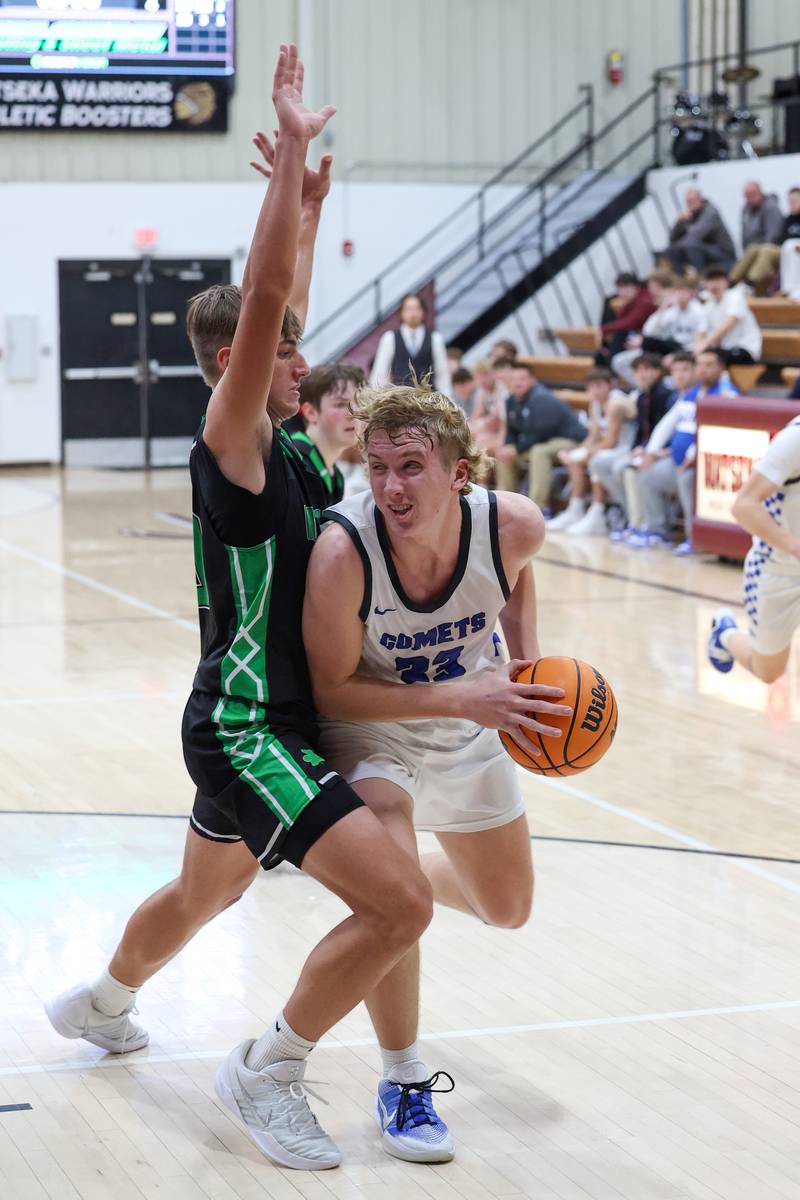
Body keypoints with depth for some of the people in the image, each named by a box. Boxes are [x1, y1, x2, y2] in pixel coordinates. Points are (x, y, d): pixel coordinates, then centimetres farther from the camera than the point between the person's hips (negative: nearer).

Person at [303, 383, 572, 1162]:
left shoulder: (513, 525, -27)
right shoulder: (343, 550, -37)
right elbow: (332, 688, -26)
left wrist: (528, 665, -8)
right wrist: (458, 697, -36)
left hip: (468, 726, 4)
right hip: (367, 723, -4)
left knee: (508, 909, 20)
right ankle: (403, 1077, -4)